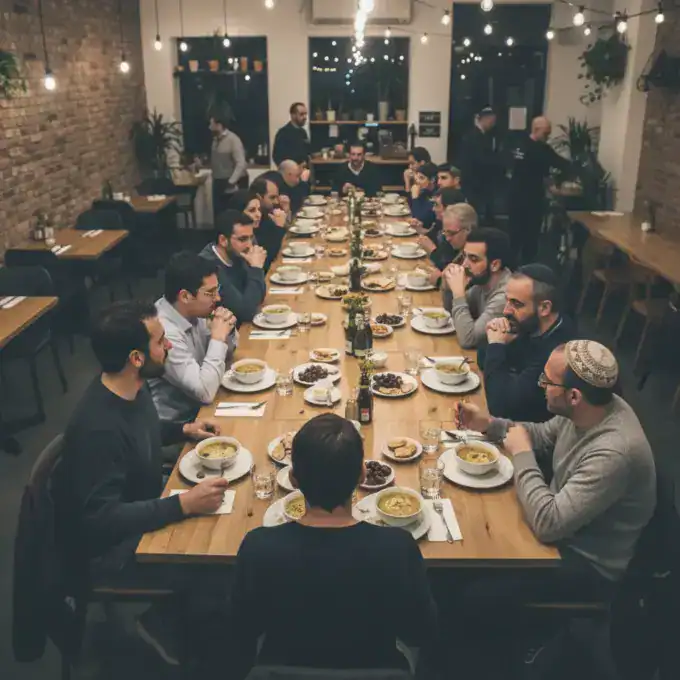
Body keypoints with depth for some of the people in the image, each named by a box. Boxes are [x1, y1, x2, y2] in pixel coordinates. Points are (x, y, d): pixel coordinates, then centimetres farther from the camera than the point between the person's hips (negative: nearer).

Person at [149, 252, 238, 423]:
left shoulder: (191, 312, -4)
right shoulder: (164, 332, -29)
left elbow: (224, 356, 11)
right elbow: (205, 392, -28)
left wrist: (226, 331, -9)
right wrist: (218, 337, -23)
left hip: (197, 407, 7)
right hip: (178, 424, -7)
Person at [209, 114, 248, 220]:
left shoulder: (233, 139, -13)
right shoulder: (215, 139, 10)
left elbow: (241, 163, -19)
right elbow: (215, 163, 12)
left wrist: (231, 181, -22)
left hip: (231, 183, -7)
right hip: (218, 183, 7)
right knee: (218, 213, 11)